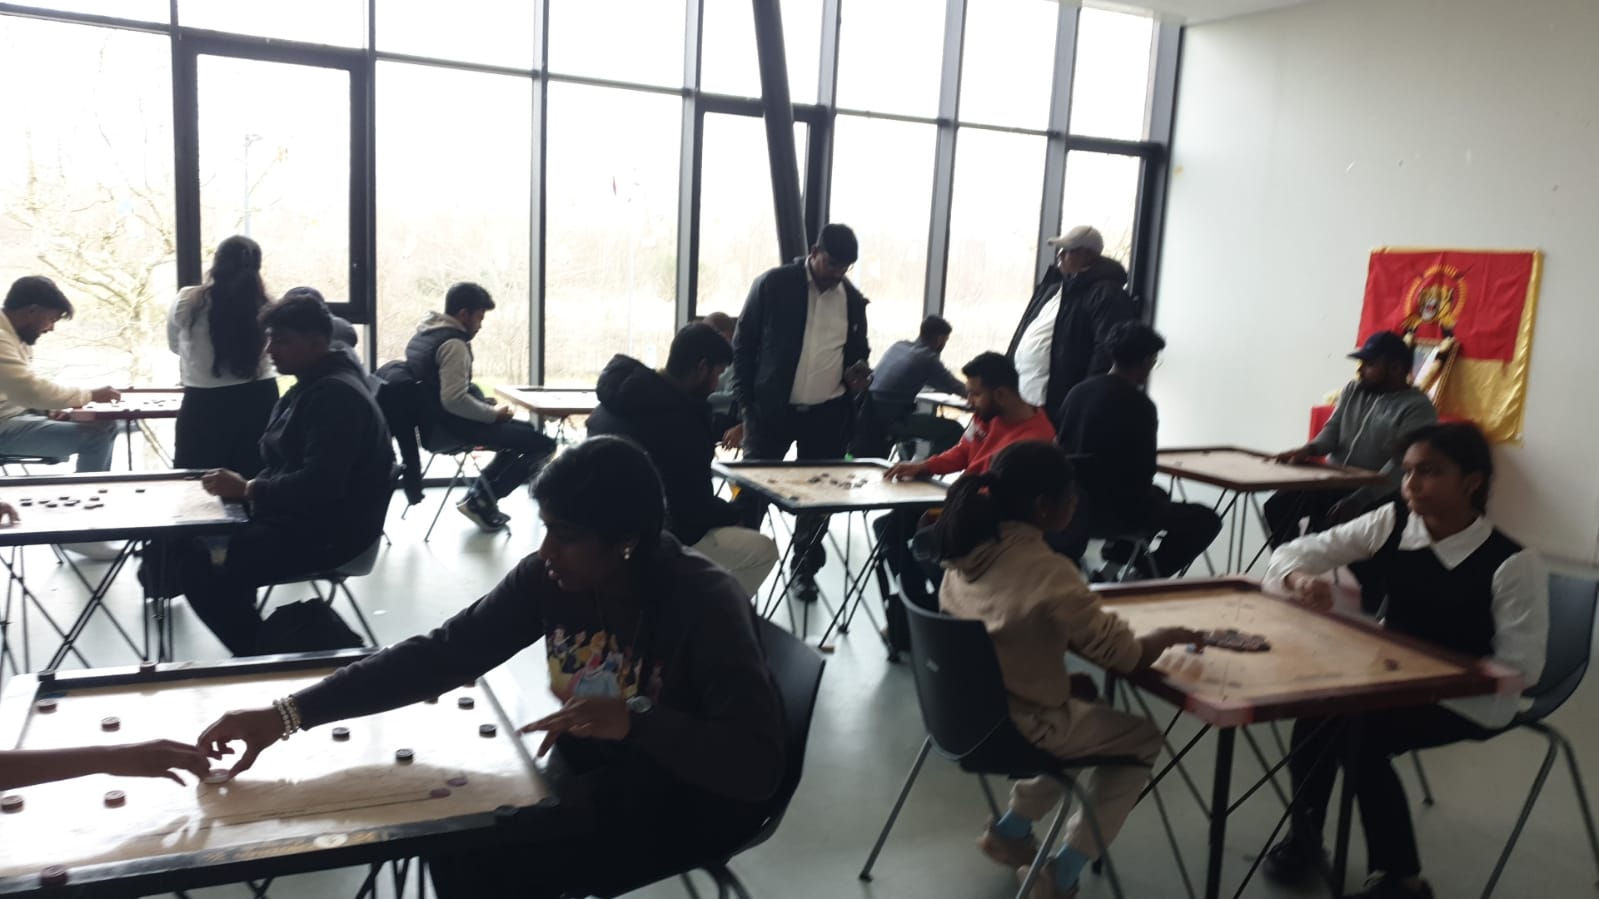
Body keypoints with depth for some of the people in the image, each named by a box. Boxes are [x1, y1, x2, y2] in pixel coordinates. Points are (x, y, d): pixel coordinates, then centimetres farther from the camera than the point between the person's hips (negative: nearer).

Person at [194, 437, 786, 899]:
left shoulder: (705, 603, -28)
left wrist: (633, 723, -47)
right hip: (594, 773, 6)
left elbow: (756, 766, -34)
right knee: (461, 851, -11)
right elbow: (439, 655, -14)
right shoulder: (549, 580, -13)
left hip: (693, 793, -5)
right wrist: (287, 714, -21)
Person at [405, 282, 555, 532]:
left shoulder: (423, 334, 13)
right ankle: (480, 500, -4)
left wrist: (489, 406, 13)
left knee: (524, 431, 21)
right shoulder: (453, 343, -19)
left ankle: (481, 494, 16)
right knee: (543, 443, -14)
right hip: (448, 428, -11)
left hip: (433, 423, 11)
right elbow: (454, 400, -29)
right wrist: (495, 414, -15)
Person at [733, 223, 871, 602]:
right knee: (752, 490, 1)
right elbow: (743, 345, -2)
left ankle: (804, 569, 24)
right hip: (773, 409, -3)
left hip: (828, 415, 3)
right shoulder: (773, 284, -6)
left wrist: (857, 371, -4)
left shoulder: (853, 298, 4)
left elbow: (858, 349, 18)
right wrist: (746, 404, -5)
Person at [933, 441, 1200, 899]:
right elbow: (1125, 656, -16)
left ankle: (1010, 830, 31)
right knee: (1143, 740, 16)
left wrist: (1076, 625, 6)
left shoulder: (968, 549, -6)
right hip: (1018, 726, -7)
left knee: (1083, 698, 31)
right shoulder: (1048, 571, -27)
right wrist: (1166, 636, 3)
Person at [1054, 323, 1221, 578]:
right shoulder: (1138, 404, -16)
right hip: (1111, 510, -8)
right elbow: (1144, 472, -15)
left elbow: (1059, 445, 16)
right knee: (1205, 520, 2)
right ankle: (1148, 574, 3)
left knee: (1158, 495, 33)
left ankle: (1120, 552, 21)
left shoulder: (1078, 391, 4)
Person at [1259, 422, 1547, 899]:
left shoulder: (1512, 564, -18)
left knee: (1359, 733, -27)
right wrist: (1301, 578, -27)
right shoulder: (1391, 523, -6)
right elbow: (1293, 552, -3)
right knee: (1318, 708, -23)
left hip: (1469, 699, -4)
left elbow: (1521, 668, -16)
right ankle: (1305, 837, 3)